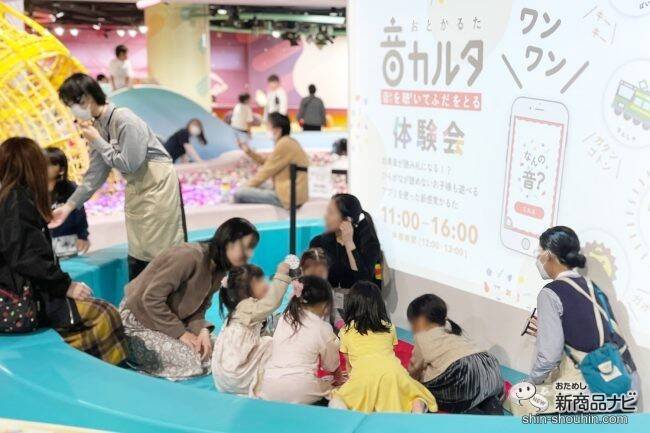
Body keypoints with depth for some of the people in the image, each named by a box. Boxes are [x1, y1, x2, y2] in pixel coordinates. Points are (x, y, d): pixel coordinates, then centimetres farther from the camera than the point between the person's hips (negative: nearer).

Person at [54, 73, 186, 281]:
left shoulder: (124, 120, -21)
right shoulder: (97, 127, 3)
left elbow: (129, 164, -24)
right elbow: (95, 174, 6)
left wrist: (97, 141, -17)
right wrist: (69, 206, 3)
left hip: (158, 183, -8)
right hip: (135, 187, 8)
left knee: (162, 249, -6)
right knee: (136, 251, 14)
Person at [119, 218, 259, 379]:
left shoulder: (218, 270, 0)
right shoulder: (189, 257, -29)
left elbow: (198, 308, 0)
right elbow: (151, 299, -28)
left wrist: (202, 330, -21)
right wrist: (181, 333, -23)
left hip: (170, 322, 9)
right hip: (138, 322, -9)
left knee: (212, 351, 0)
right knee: (193, 362, -19)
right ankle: (128, 348, -1)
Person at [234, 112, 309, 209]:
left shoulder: (284, 144, -18)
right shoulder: (288, 142, 14)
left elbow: (267, 170, -13)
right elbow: (267, 161, 20)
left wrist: (247, 187, -2)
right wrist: (248, 151, 13)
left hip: (288, 197, -11)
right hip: (293, 193, 11)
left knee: (239, 193, -13)